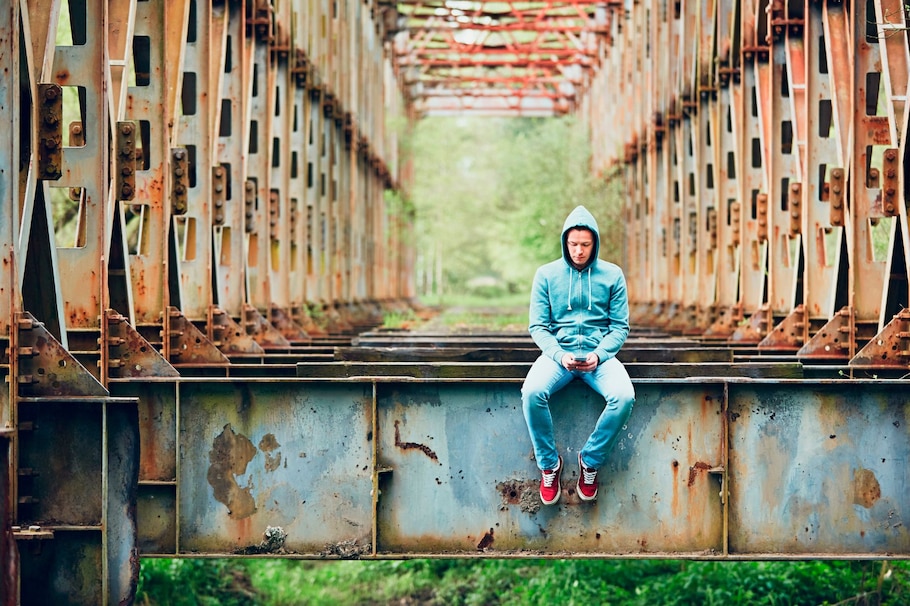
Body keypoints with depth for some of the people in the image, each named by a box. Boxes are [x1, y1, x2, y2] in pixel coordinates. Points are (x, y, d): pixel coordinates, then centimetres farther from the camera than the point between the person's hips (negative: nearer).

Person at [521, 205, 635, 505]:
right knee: (532, 392, -33)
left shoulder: (612, 275, 5)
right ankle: (549, 463, -10)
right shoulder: (546, 274, 5)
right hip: (558, 352, 0)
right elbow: (537, 326, 3)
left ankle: (591, 460, -7)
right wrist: (560, 356, -15)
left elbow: (620, 327, 5)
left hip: (599, 354, 0)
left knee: (624, 396, -31)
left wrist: (598, 355, -14)